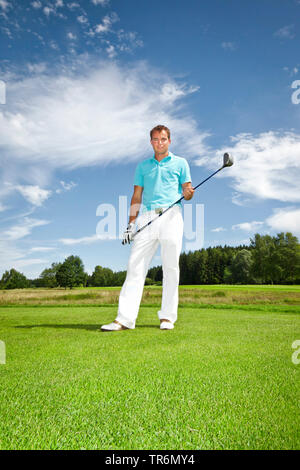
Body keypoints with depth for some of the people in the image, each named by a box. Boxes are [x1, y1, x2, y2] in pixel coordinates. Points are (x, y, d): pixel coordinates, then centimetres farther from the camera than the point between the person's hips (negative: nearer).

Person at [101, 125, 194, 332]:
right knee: (135, 266, -6)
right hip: (147, 217, 2)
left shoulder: (180, 163, 16)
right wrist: (131, 223, 8)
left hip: (171, 216, -2)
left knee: (171, 267, -3)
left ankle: (167, 316, 6)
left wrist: (189, 193, -12)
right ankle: (125, 318, -6)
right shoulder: (143, 166, 22)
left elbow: (187, 192, 12)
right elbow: (137, 196, 17)